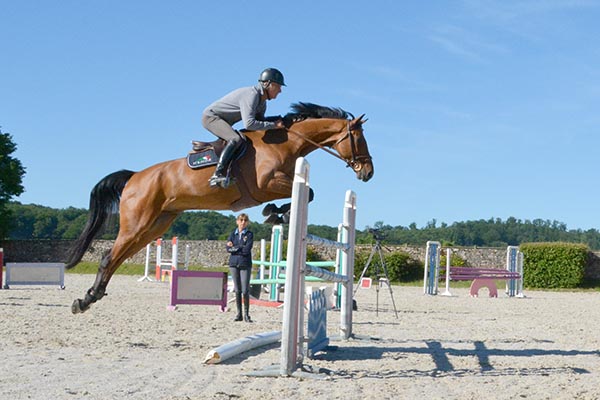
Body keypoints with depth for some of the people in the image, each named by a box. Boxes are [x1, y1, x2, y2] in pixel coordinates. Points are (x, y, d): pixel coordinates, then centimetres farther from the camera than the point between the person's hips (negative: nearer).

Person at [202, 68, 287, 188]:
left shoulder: (262, 102, 4)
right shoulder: (251, 95, -27)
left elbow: (260, 120, 15)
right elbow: (249, 124, -38)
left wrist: (282, 119, 0)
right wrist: (274, 125, -31)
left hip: (222, 122, 11)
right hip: (211, 116, -11)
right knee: (236, 139, -31)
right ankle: (217, 175, -38)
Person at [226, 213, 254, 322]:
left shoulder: (249, 234, 1)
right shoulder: (233, 233, 11)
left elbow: (247, 249, -12)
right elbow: (228, 248, -1)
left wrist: (234, 247, -5)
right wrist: (240, 249, -10)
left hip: (245, 264, -3)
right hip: (234, 263, 3)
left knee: (245, 290, -6)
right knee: (237, 290, 7)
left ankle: (246, 314, 3)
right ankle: (239, 314, 13)